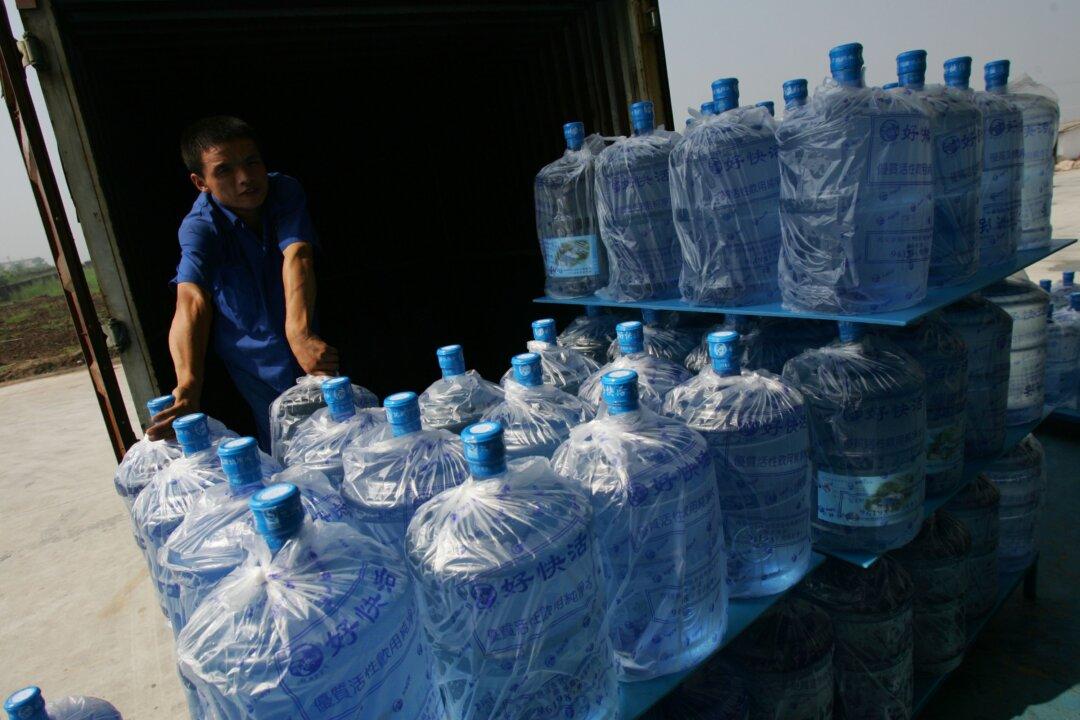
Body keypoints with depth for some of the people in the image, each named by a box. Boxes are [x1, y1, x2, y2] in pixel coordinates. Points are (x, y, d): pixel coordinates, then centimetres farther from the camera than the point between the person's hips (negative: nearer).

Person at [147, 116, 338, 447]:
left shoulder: (285, 191, -14)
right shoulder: (200, 227, -22)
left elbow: (297, 256, -30)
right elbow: (192, 300, -38)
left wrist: (299, 333, -47)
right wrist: (188, 387, -54)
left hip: (300, 343, 3)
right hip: (257, 365, -3)